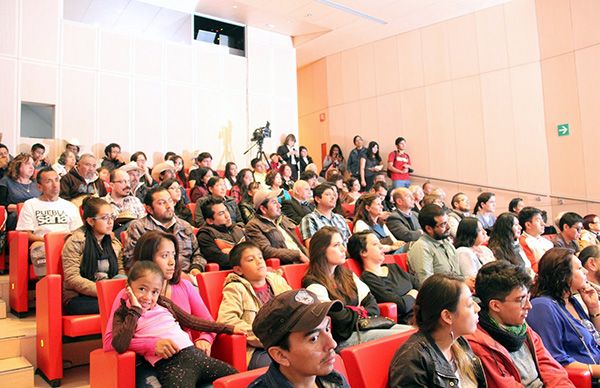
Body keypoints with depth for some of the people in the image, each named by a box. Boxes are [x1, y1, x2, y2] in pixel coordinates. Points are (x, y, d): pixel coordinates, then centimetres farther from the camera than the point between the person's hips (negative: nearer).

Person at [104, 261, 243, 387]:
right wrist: (136, 309, -9)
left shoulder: (163, 303, 19)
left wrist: (227, 328, 26)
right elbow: (120, 346, -12)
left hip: (195, 354, 5)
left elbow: (191, 321, 25)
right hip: (168, 364, -5)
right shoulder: (124, 313, 6)